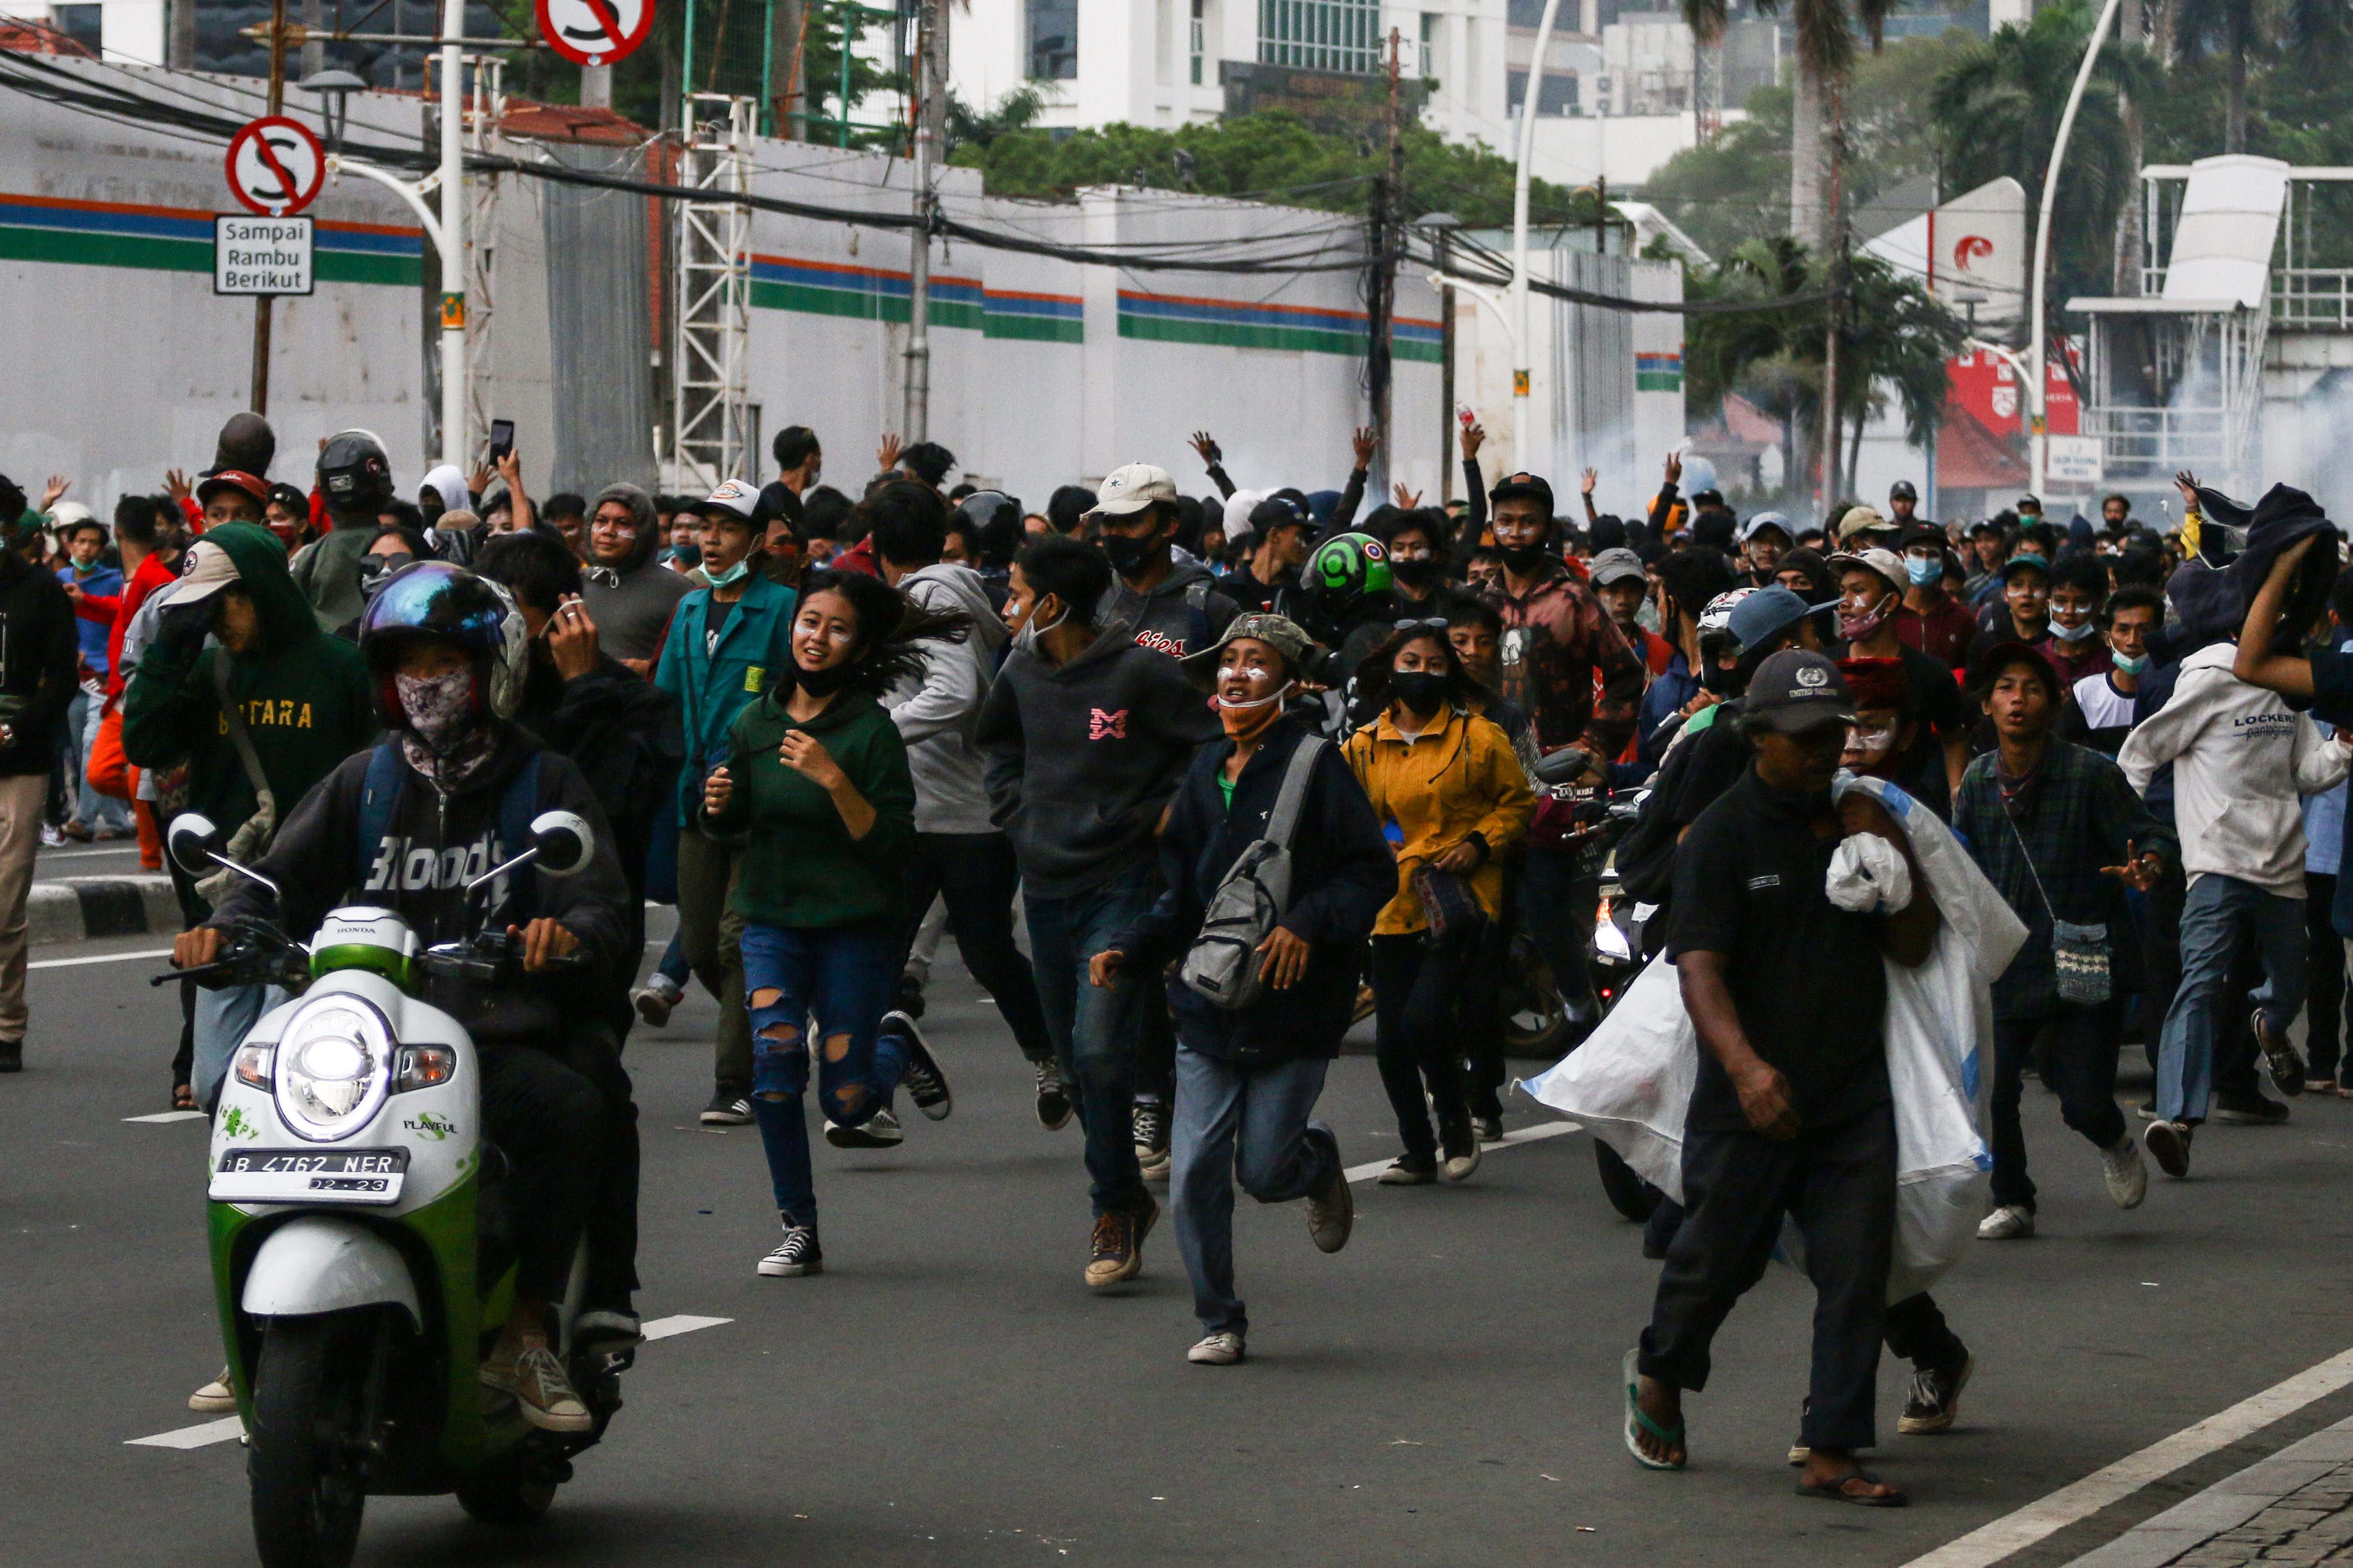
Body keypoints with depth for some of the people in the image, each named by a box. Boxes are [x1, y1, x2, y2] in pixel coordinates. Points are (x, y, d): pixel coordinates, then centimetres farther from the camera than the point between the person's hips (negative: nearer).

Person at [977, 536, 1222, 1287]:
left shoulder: (1138, 671, -13)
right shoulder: (1023, 674, 7)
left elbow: (1219, 743, -9)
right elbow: (997, 743, 28)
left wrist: (1165, 815, -10)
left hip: (1124, 885, -7)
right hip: (1047, 887, 7)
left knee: (1100, 1049, -17)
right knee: (1075, 1058, 11)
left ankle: (1115, 1207, -4)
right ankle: (1128, 1199, 25)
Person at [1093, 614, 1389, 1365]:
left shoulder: (1315, 766, -6)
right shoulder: (1207, 770, 10)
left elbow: (1371, 872, -9)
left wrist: (1308, 924, -23)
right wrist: (1129, 950, 1)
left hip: (1292, 1008, -4)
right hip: (1209, 1003, 4)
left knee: (1264, 1172, -4)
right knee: (1196, 1171, -4)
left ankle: (1320, 1162, 33)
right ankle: (1219, 1322, 11)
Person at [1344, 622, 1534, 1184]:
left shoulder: (1478, 738, 0)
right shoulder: (1363, 747, 9)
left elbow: (1517, 802, 9)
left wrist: (1480, 844, -6)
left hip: (1460, 903, -4)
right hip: (1394, 906, 4)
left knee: (1423, 1017, -19)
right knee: (1391, 1039, 3)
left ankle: (1455, 1118, 8)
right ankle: (1418, 1152, 21)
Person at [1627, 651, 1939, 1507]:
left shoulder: (1855, 825, 10)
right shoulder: (1722, 835, -7)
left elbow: (1914, 951, 11)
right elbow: (1699, 968, -17)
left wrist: (1896, 856, -5)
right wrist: (1745, 1065, -33)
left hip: (1854, 1097, 4)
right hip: (1750, 1103, -4)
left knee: (1857, 1269, -4)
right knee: (1720, 1256, 8)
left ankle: (1832, 1452, 1)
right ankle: (1658, 1377, 38)